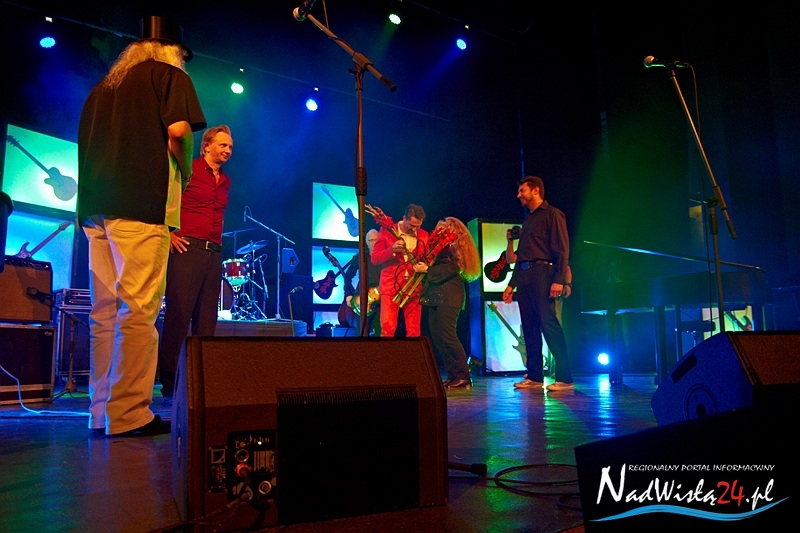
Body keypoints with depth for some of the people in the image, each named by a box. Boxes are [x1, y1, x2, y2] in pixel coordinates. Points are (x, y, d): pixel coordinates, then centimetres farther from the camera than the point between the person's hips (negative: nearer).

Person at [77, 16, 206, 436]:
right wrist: (185, 172, 6)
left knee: (104, 311, 7)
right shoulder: (170, 74, 6)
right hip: (140, 202, -7)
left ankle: (102, 412, 11)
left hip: (96, 205, 7)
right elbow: (178, 130, -11)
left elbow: (88, 142, 25)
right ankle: (129, 414, -8)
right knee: (139, 310, -8)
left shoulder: (105, 83, 25)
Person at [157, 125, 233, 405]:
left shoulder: (225, 181, 20)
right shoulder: (187, 170, 1)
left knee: (206, 321, 6)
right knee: (178, 316, -8)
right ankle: (169, 386, -2)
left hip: (214, 253, 7)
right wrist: (167, 234, -10)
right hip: (186, 248, -6)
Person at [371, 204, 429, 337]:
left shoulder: (423, 235, 8)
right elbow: (374, 259, -4)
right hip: (391, 286, -3)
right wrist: (392, 250, -22)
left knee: (414, 332, 4)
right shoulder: (387, 231, -1)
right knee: (387, 329, -8)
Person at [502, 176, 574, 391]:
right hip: (524, 278, 8)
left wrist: (558, 280, -20)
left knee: (549, 324, -13)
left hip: (543, 274, -8)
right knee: (530, 327, 6)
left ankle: (564, 378, -11)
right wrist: (511, 284, 21)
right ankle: (534, 376, 11)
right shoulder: (527, 220, 25)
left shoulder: (552, 214, 0)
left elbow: (562, 250, -9)